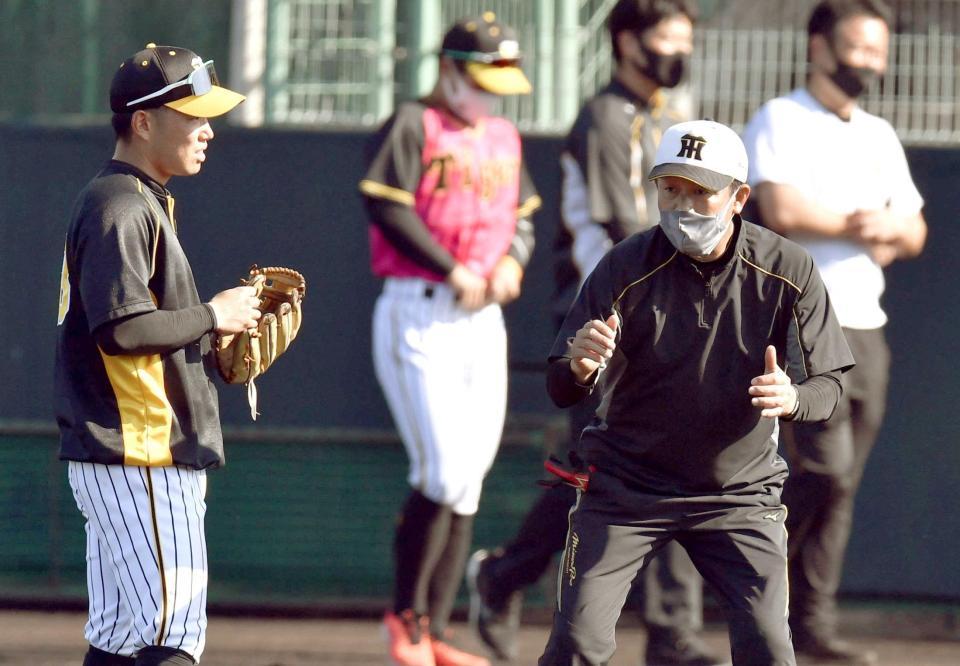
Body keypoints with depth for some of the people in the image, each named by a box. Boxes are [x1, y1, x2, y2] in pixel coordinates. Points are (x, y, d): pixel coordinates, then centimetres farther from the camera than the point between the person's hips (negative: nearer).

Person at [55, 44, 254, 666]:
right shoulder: (120, 208, -14)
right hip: (140, 457, -11)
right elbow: (122, 328, -24)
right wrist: (212, 317, -12)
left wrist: (212, 345, 9)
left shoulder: (144, 202, 19)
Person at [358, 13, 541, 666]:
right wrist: (453, 273, -19)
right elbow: (387, 206, -15)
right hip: (419, 313, -7)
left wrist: (512, 261, -2)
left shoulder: (503, 137, 17)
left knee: (467, 482, 5)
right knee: (445, 473, -14)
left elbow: (525, 214, 20)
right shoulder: (412, 126, -5)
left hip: (484, 318, 7)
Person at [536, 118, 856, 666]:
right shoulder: (627, 267, -15)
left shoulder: (789, 271, -11)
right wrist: (580, 368, -41)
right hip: (626, 489, -1)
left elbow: (828, 386, -7)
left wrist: (791, 399, -32)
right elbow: (561, 391, -16)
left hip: (740, 492, 1)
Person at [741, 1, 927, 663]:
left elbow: (915, 231, 19)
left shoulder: (880, 136, 20)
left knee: (842, 484, 4)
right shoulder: (781, 122, -3)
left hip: (866, 327, 7)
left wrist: (890, 228, -5)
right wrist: (862, 227, -5)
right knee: (824, 468, -16)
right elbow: (782, 211, -17)